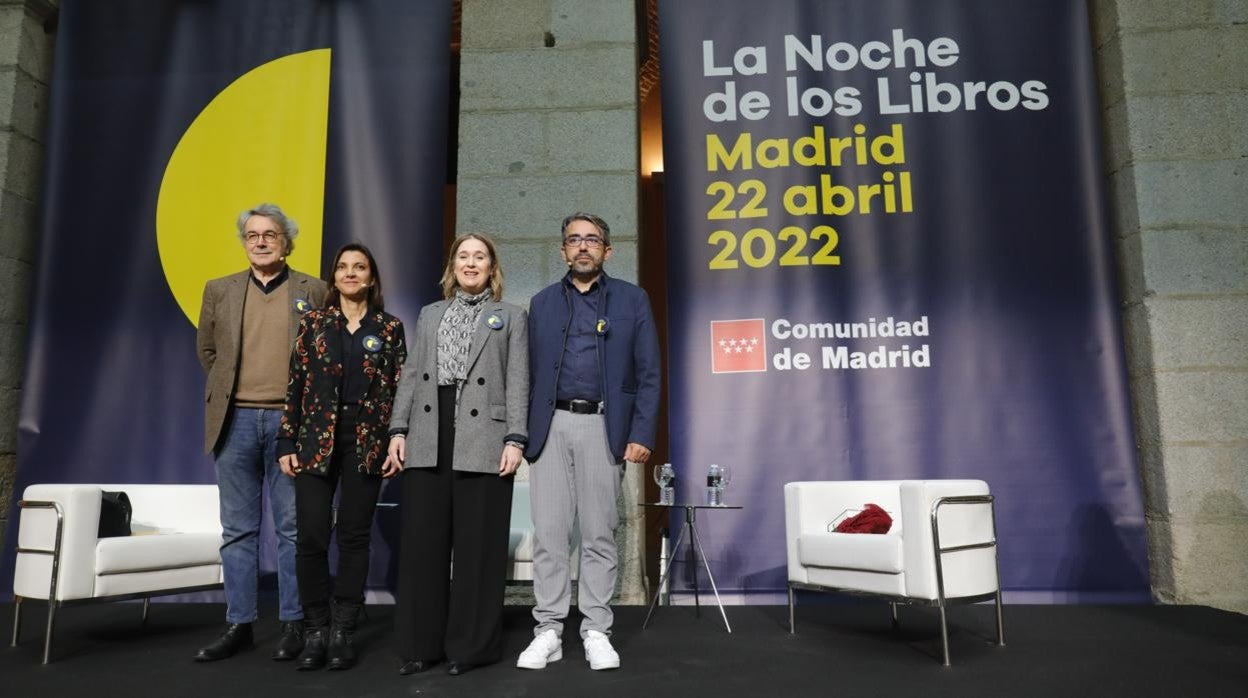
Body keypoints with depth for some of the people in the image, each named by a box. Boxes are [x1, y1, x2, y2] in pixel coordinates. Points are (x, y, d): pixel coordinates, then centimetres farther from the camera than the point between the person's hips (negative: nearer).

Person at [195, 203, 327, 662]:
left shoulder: (313, 291, 4)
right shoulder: (220, 291, 11)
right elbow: (207, 351, 19)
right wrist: (230, 389, 13)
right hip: (235, 420, 3)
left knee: (292, 527, 3)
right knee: (238, 529, 8)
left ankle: (293, 623, 12)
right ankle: (238, 624, 17)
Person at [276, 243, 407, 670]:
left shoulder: (390, 329, 6)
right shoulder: (313, 323, 8)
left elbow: (399, 390, 3)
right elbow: (295, 385, 5)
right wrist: (286, 442, -1)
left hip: (367, 444, 0)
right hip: (316, 441, 1)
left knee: (354, 537, 4)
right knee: (311, 536, -3)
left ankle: (344, 632, 14)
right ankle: (315, 632, 11)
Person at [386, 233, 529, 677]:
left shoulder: (510, 316, 10)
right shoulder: (429, 315, 20)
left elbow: (517, 382, 1)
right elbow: (411, 375, 14)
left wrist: (515, 439, -9)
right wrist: (398, 429, 3)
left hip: (482, 441, -3)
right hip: (428, 440, 3)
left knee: (477, 545, 1)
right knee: (422, 542, 5)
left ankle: (471, 645, 13)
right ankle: (420, 644, 17)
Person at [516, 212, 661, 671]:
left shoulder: (632, 300, 7)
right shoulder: (542, 303, 13)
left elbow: (648, 374, 2)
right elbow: (532, 373, 10)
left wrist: (641, 434, -8)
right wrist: (523, 433, 2)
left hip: (603, 427, -2)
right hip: (551, 426, 2)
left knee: (599, 534, 4)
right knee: (548, 533, 3)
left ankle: (596, 632, 15)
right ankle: (548, 631, 13)